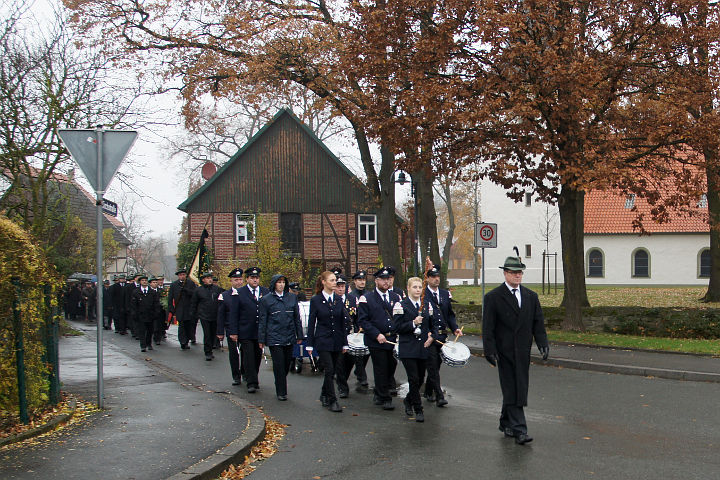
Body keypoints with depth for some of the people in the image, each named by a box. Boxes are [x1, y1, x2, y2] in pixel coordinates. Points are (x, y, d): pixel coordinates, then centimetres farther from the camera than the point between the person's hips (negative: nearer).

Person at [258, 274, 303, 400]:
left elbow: (297, 317, 12)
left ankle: (281, 384, 30)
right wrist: (261, 339, -1)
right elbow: (262, 321, 2)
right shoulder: (266, 299, 1)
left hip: (289, 337, 3)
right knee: (279, 364, -6)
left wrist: (299, 335, 10)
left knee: (287, 363, 8)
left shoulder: (292, 297, 9)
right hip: (274, 337, -3)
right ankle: (281, 392, 3)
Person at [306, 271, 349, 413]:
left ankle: (324, 396, 29)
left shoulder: (338, 300, 7)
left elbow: (343, 322, 10)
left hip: (336, 341, 4)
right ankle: (332, 401, -5)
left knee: (332, 371, 10)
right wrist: (310, 344, -3)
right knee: (329, 370, -11)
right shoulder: (315, 300, -3)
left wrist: (345, 343, 7)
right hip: (323, 341, -4)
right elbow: (311, 323, -1)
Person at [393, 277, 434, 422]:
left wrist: (431, 336, 2)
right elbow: (396, 327, -9)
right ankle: (418, 410, 2)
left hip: (423, 347, 5)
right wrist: (413, 323, -19)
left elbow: (430, 324, 21)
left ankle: (408, 400, 34)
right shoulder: (402, 305, -4)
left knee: (420, 379, 9)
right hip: (408, 349, -5)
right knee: (414, 379, -9)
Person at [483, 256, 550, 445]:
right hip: (505, 351, -5)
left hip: (523, 351, 5)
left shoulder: (531, 296, 11)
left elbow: (538, 323, 11)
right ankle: (519, 430, -6)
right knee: (511, 390, -5)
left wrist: (543, 344, -2)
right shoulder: (493, 297, -3)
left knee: (518, 389, 10)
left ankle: (506, 423, 27)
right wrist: (490, 351, -13)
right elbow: (488, 328, -6)